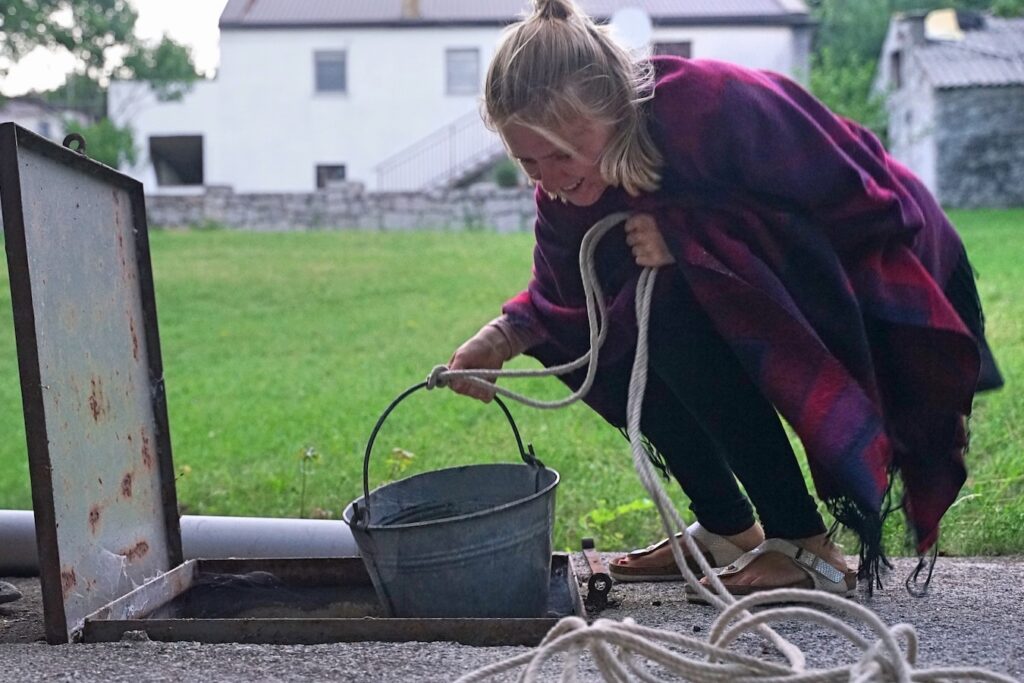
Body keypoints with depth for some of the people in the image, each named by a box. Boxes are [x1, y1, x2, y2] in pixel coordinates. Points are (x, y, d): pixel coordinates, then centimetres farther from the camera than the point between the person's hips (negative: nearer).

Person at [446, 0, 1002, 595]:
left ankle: (806, 547, -21)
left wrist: (685, 233, -32)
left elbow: (866, 210, -29)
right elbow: (567, 303, 0)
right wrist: (507, 335, -21)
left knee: (674, 311, -29)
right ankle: (726, 530, 4)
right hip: (758, 295, 8)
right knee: (600, 333, -7)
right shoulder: (569, 183, -11)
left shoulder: (715, 105, -32)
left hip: (881, 272, -7)